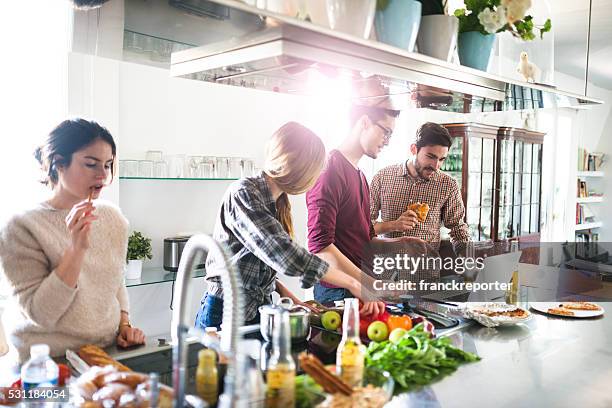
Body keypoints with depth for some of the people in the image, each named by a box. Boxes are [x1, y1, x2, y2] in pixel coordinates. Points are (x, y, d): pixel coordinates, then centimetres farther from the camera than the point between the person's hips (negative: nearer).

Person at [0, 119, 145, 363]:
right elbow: (40, 315, -18)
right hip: (47, 363, -2)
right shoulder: (22, 227, -13)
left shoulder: (113, 218, 2)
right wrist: (77, 248, -24)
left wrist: (124, 324, 2)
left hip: (109, 352, 2)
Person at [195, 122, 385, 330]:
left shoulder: (279, 202, 7)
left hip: (261, 310, 8)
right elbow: (284, 255, -30)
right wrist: (352, 284, -25)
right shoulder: (242, 194, -20)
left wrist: (292, 300, -3)